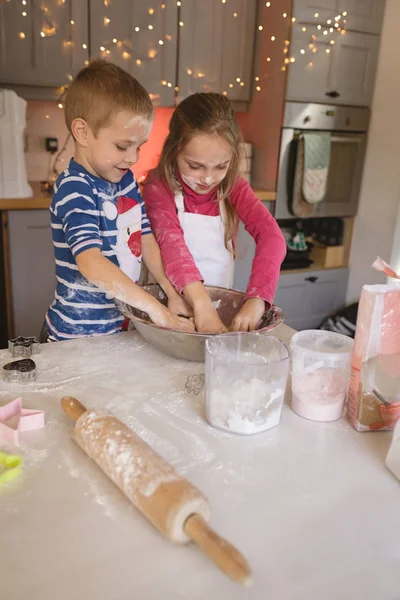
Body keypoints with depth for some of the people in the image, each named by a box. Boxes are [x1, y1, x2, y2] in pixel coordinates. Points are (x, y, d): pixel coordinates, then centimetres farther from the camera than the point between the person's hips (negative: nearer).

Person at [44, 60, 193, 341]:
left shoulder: (126, 179, 4)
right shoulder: (75, 190, -20)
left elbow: (146, 240, 4)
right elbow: (91, 263, -31)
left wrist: (174, 295, -6)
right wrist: (156, 309, -31)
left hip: (121, 324, 7)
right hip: (80, 333, -7)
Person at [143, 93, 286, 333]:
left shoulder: (234, 187, 0)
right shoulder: (159, 185, -8)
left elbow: (271, 236, -14)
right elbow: (170, 240, -24)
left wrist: (256, 300, -31)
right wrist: (202, 304, -39)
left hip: (221, 305, 3)